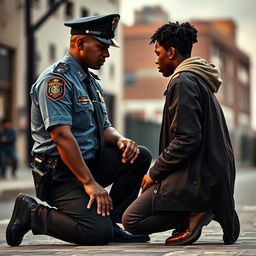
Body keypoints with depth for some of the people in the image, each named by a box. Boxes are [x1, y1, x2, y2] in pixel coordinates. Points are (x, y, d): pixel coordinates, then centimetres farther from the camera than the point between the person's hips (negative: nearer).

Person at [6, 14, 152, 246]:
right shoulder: (56, 79, -15)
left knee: (140, 156, -5)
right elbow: (61, 135, -24)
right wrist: (89, 183, -26)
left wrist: (120, 140, -9)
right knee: (98, 233, -24)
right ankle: (32, 213, -3)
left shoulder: (92, 81, 15)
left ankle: (110, 221, 2)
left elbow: (103, 127, 16)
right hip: (60, 172, -9)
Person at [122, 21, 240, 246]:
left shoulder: (183, 83, -13)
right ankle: (205, 208, 7)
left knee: (131, 220, -9)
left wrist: (154, 173, -10)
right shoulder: (199, 80, 19)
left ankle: (196, 212, -12)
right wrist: (158, 171, 18)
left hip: (195, 178, -10)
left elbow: (187, 140, -21)